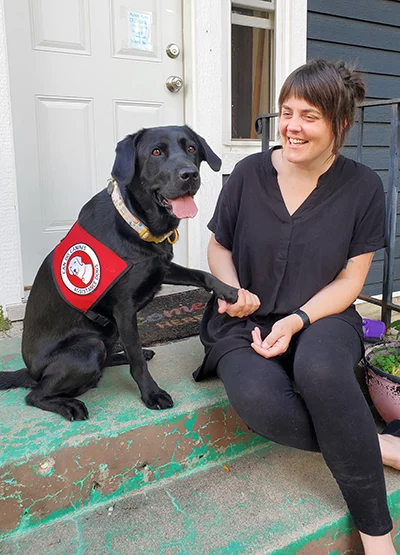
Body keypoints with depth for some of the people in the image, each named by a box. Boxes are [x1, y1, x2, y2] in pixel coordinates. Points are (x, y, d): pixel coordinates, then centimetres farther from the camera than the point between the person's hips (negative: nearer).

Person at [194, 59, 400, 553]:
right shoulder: (249, 174, 0)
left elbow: (349, 280, -1)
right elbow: (219, 247, 11)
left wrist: (297, 320, -17)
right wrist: (231, 289, -10)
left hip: (319, 318, -1)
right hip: (246, 321, 2)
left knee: (319, 366, -38)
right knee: (257, 399, -33)